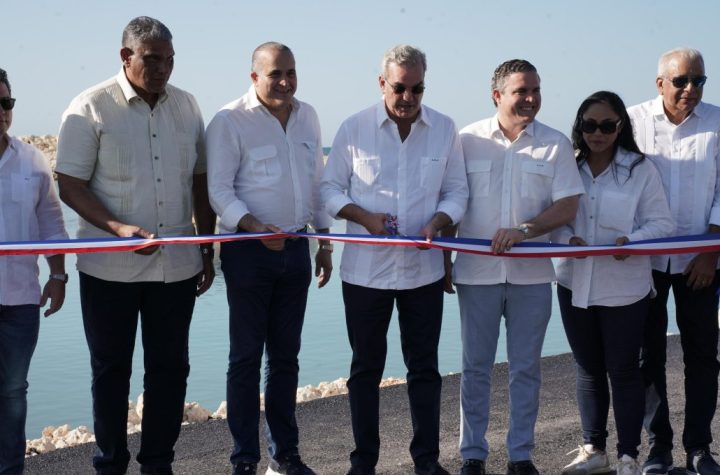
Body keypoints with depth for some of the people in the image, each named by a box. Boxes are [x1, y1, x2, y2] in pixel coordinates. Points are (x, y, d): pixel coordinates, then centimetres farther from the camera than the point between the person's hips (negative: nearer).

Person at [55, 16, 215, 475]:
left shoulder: (187, 106, 6)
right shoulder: (90, 108, -7)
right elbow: (70, 185, -9)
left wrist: (207, 251, 11)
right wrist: (119, 227, -23)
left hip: (177, 264, 4)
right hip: (110, 267, -3)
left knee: (171, 367, 9)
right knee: (111, 369, 9)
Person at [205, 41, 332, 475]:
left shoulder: (307, 117, 9)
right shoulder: (230, 121, -9)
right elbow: (220, 190, -12)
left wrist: (325, 243, 15)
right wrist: (255, 227, -28)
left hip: (295, 248, 5)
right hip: (249, 250, -5)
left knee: (286, 354, 12)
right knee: (247, 356, 1)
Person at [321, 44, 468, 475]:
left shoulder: (445, 129, 0)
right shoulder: (355, 128, -3)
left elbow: (457, 192, 6)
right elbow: (330, 189, 2)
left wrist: (437, 222, -14)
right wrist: (365, 217, -15)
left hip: (424, 267, 1)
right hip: (365, 268, -1)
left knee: (424, 367, 9)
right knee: (366, 367, 9)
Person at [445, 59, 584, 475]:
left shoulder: (555, 144, 2)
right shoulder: (469, 140, 1)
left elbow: (568, 207, -3)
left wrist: (524, 230, -18)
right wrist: (444, 260, 4)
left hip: (532, 272, 0)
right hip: (477, 270, 0)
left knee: (526, 367, 8)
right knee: (476, 367, 7)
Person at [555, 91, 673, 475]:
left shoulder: (640, 169, -5)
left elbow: (661, 223, -6)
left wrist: (633, 240, -24)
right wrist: (566, 238, -16)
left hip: (624, 287, -3)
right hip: (575, 284, 3)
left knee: (623, 370, 3)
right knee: (588, 369, 14)